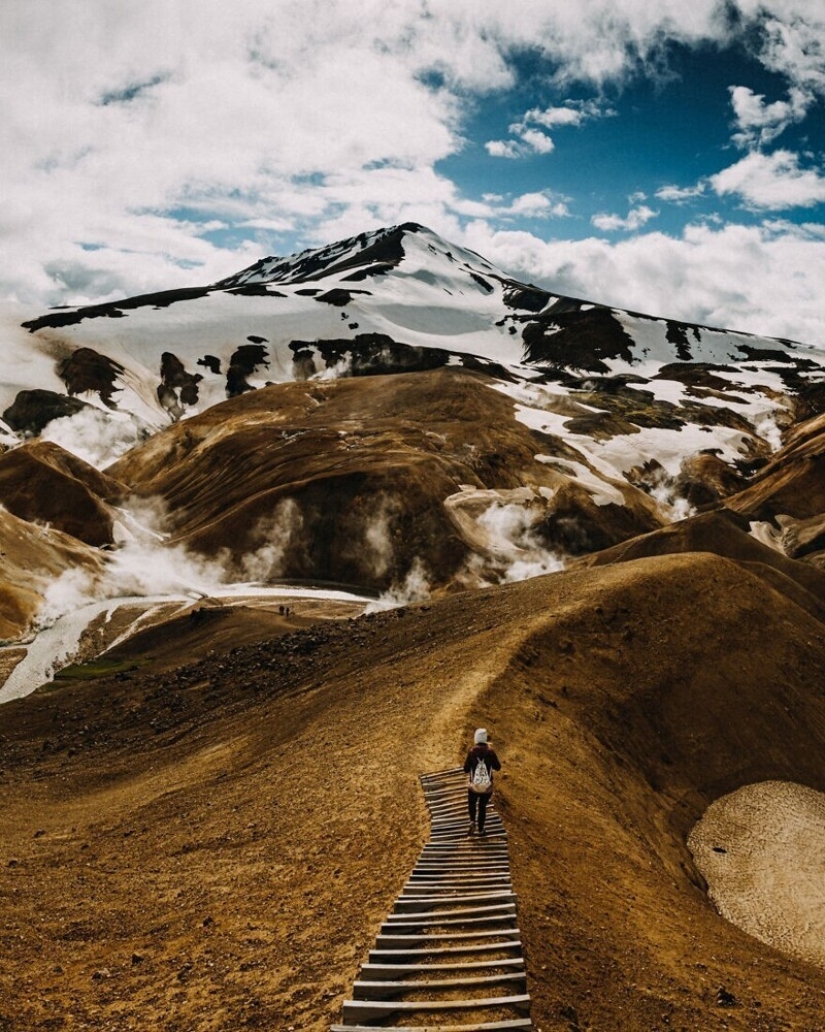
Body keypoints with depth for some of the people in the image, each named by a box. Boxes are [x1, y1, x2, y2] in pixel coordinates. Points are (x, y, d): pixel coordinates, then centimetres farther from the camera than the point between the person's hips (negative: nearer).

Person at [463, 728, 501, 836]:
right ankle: (480, 830, 32)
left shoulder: (471, 751, -15)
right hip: (487, 787, 1)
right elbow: (498, 767, -1)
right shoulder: (490, 751, -14)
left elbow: (466, 770, -8)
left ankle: (472, 821, 4)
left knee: (471, 804, 26)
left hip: (474, 786, -1)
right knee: (482, 806, 23)